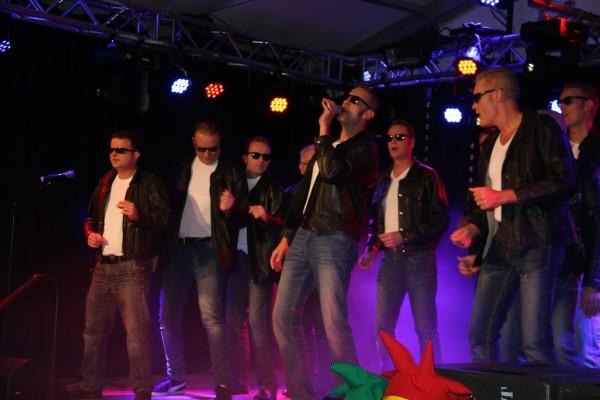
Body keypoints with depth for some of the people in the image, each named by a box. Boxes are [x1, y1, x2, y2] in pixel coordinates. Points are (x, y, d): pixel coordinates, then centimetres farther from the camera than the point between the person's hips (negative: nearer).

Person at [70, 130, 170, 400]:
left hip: (133, 266, -7)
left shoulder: (149, 184, -3)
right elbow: (91, 217, 27)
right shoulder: (106, 183, 17)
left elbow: (165, 218, -11)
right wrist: (90, 233, 7)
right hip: (103, 266, 7)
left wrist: (139, 216, -27)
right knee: (94, 327, 9)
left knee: (136, 330, -9)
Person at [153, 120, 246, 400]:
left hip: (208, 249, -4)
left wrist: (230, 208, -21)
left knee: (212, 318, -11)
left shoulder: (231, 173, 3)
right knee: (167, 316, 5)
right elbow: (170, 206, 15)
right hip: (178, 248, 4)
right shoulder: (181, 169, 13)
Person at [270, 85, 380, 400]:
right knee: (283, 317, 3)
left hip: (335, 240, -8)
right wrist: (286, 237, 19)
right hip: (303, 237, 8)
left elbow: (334, 171, -21)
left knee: (334, 323, -16)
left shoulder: (365, 148, -1)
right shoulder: (327, 146, 23)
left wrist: (323, 129, -9)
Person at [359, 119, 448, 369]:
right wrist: (371, 249, 7)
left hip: (418, 258, -5)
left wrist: (404, 237, -13)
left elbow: (440, 221, -7)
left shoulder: (426, 177, -1)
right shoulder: (383, 180, 16)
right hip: (389, 259, 5)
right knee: (383, 326, 4)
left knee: (425, 327, -4)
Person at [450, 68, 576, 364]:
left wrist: (506, 196, -14)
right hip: (498, 248, 8)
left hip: (536, 245, -8)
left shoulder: (542, 128, -2)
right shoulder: (489, 145, 22)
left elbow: (563, 180, -13)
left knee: (534, 341, -13)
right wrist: (472, 229, 8)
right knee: (480, 334, 4)